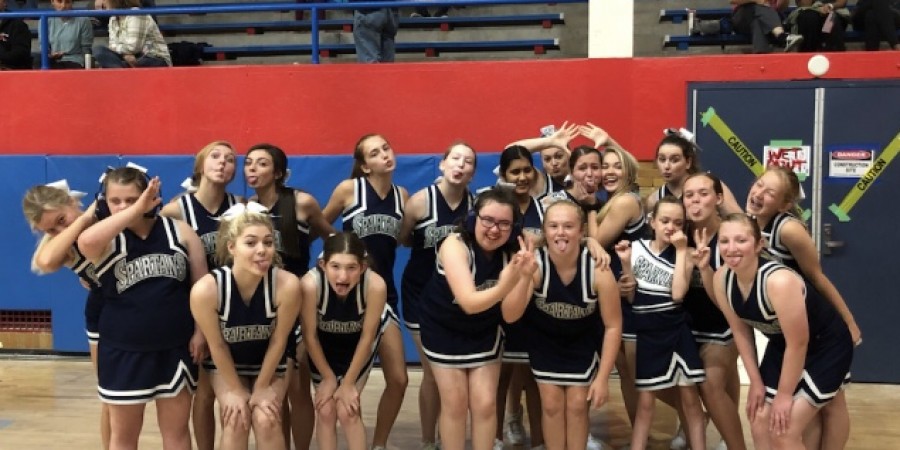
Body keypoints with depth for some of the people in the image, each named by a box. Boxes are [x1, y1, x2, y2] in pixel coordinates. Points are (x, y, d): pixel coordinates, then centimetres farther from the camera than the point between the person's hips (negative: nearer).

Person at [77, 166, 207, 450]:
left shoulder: (180, 231, -2)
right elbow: (85, 242, -32)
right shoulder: (106, 240, -6)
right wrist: (135, 211, -27)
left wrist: (199, 332, -5)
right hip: (124, 352, 0)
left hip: (175, 348, 1)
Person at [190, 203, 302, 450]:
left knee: (266, 420, -12)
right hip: (226, 364, 0)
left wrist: (262, 388, -8)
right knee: (236, 421, -13)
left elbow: (278, 341, -19)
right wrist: (235, 390, -8)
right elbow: (217, 346, -18)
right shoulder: (205, 289, -35)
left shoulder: (287, 285, -35)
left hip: (270, 362, 0)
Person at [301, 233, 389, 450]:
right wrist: (328, 377, -8)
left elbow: (367, 338, -21)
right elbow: (310, 335, -19)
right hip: (324, 345, 1)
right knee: (325, 411, 1)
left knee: (347, 411, -4)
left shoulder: (375, 285, -37)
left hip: (356, 345, -1)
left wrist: (349, 383, -11)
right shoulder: (311, 283, -37)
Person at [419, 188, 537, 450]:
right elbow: (469, 303, -39)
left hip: (485, 332, 3)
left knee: (485, 403, 0)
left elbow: (510, 315, -23)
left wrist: (525, 278, -40)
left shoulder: (512, 253, -19)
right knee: (455, 403, -1)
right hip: (444, 330, -3)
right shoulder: (455, 245, -28)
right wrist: (507, 284, -56)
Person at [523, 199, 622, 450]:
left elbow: (613, 326, -19)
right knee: (552, 404, 4)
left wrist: (602, 377, -18)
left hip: (583, 342, 0)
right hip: (544, 340, 0)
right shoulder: (534, 264, -31)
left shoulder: (598, 270, -29)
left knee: (577, 404, 6)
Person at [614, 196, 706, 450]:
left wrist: (680, 250, -16)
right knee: (645, 402, 6)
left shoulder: (684, 255, -3)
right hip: (645, 333, 1)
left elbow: (678, 294, -19)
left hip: (676, 333, 0)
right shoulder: (636, 248, -1)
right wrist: (625, 263, -14)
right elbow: (630, 297, 0)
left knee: (690, 398, 6)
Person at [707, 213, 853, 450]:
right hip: (781, 346, 6)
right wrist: (756, 382, 0)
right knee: (760, 424, 5)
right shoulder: (722, 279, -16)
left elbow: (798, 344, -26)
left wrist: (785, 394, -16)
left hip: (825, 345, -6)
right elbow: (741, 331, -2)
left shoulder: (779, 281, -36)